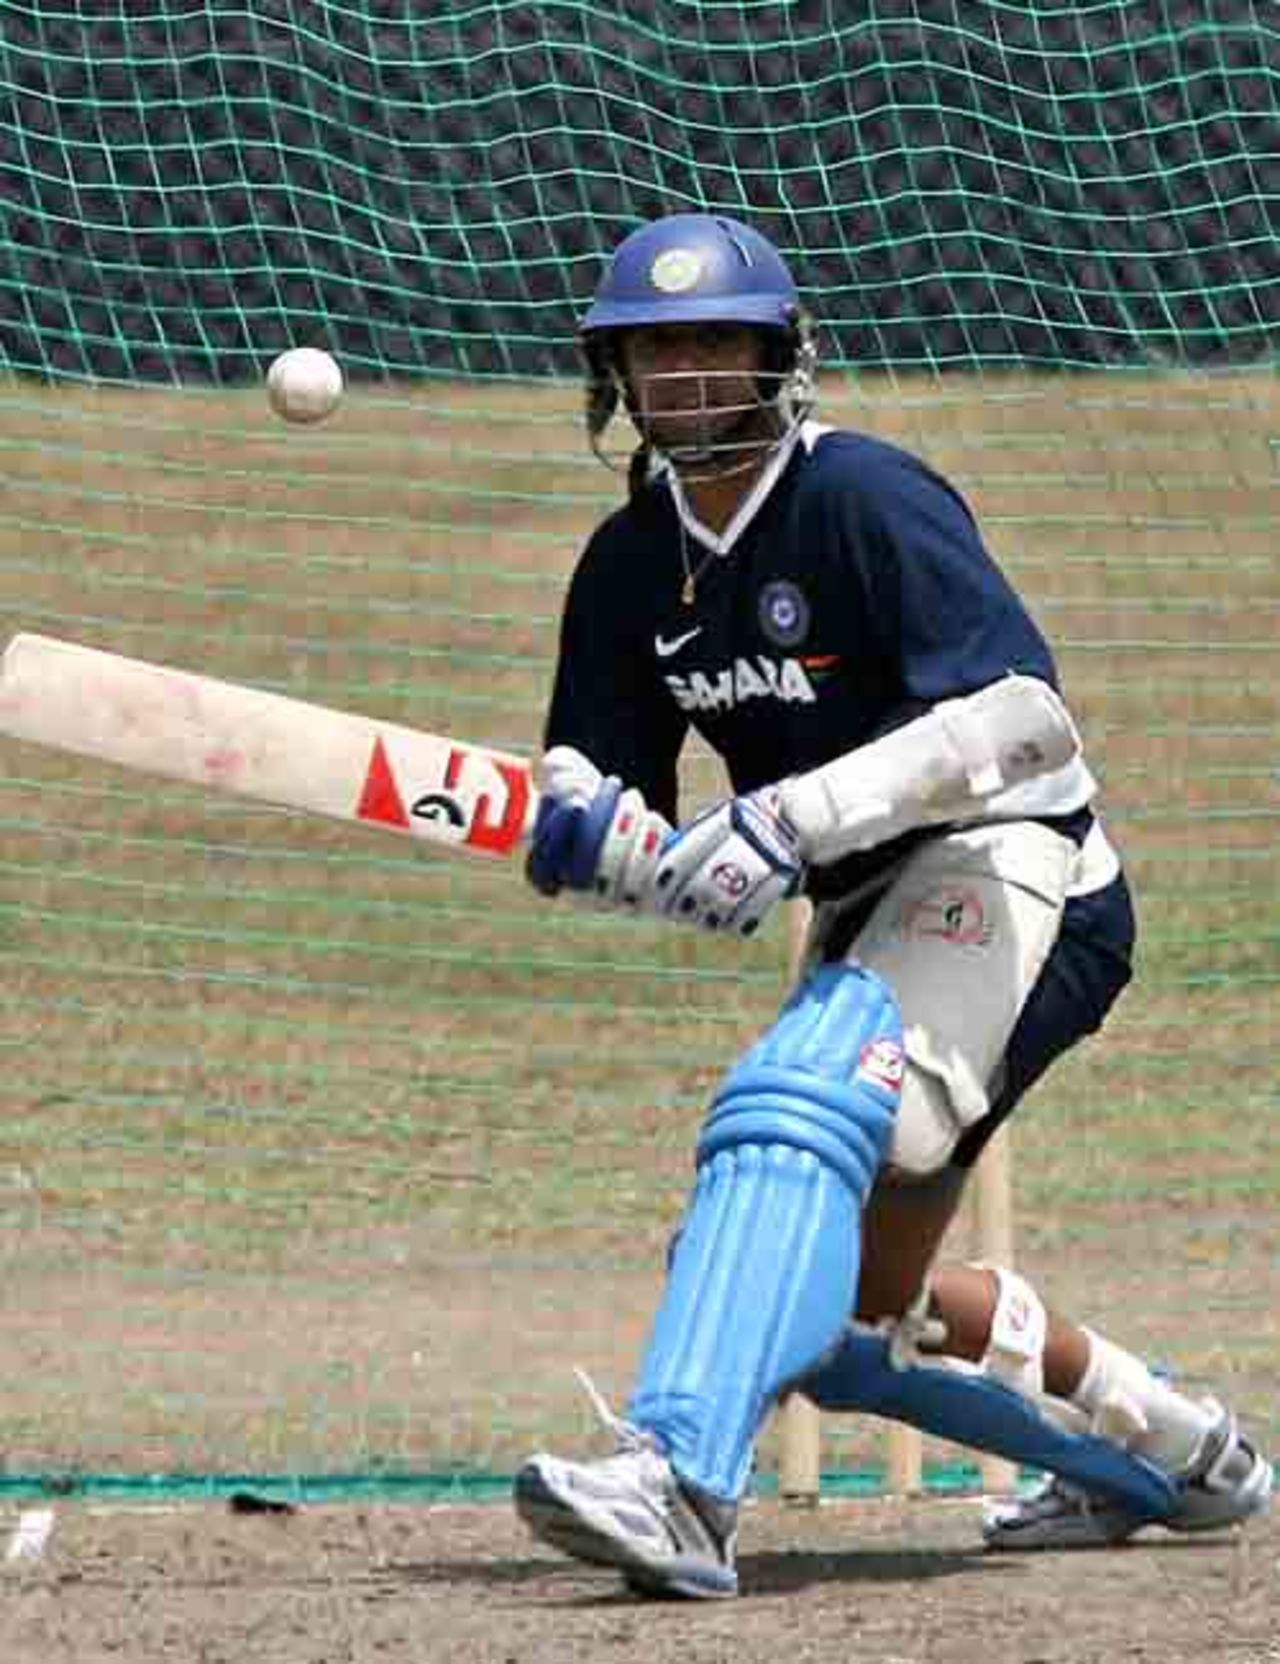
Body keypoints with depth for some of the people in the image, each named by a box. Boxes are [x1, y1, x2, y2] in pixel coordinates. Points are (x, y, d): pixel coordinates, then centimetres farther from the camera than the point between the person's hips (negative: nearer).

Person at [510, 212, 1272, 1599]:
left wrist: (788, 820, -35)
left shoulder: (862, 496, -15)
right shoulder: (631, 565, 6)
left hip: (1007, 871, -9)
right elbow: (591, 810, 8)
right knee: (855, 1312, 15)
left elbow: (1022, 717, -27)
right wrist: (588, 837, -19)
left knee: (800, 1107, -35)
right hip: (871, 921, 9)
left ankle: (679, 1482, -51)